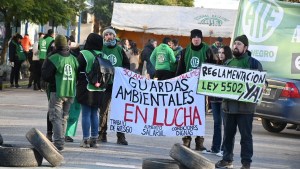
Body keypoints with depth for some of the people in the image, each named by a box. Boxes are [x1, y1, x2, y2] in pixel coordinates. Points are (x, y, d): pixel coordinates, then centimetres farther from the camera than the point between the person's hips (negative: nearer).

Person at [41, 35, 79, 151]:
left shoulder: (53, 59, -12)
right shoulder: (73, 59, 5)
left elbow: (45, 76, -10)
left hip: (57, 92, -5)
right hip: (70, 93, 5)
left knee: (56, 117, -3)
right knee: (64, 117, 17)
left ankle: (58, 143, -16)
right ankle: (61, 140, 23)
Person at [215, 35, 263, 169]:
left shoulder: (253, 63, 0)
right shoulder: (228, 63, 16)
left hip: (245, 106, -5)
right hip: (229, 104, 5)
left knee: (246, 136, -2)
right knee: (228, 134, 11)